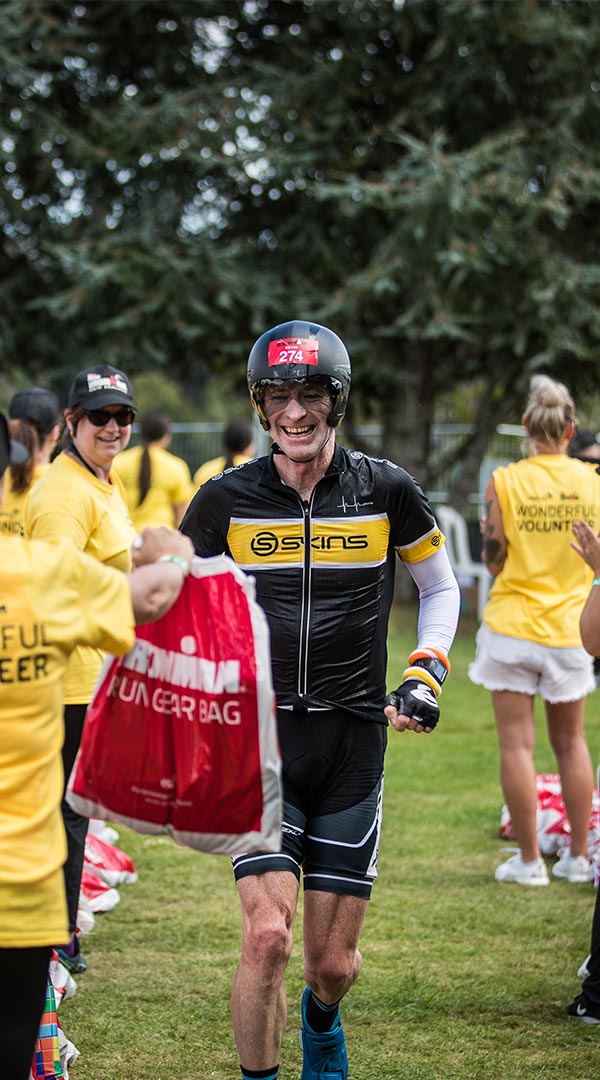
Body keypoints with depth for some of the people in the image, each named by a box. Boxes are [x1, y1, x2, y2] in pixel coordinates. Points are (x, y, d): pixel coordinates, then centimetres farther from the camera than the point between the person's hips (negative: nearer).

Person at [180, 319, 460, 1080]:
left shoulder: (385, 492, -1)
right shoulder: (227, 500, -2)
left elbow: (440, 589, 17)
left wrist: (425, 676, 4)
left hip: (353, 745, 1)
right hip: (259, 739, -1)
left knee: (334, 962, 6)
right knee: (267, 935, -17)